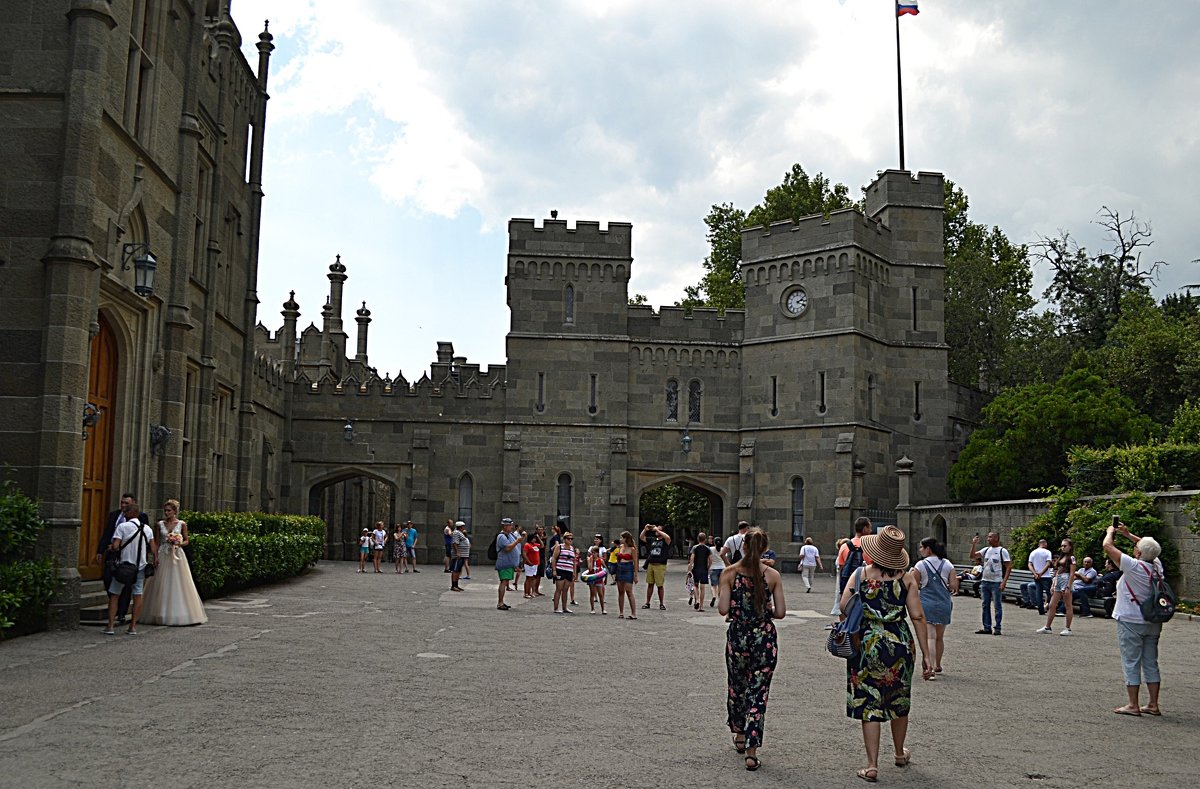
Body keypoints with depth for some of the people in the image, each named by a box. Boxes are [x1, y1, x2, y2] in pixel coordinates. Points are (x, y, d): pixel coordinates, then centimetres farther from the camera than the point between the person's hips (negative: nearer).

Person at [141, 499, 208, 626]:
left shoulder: (182, 524, 1)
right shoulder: (160, 524, 7)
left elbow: (187, 541, 7)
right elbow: (157, 542, 8)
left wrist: (178, 543, -13)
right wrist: (155, 557, -1)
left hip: (176, 556, -2)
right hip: (163, 556, 2)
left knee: (178, 584, -2)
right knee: (161, 586, 1)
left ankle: (179, 614, 5)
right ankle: (161, 615, 8)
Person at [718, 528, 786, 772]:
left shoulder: (729, 573, -7)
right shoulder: (773, 575, -5)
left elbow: (723, 609, -12)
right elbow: (780, 612, -6)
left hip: (738, 636, 1)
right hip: (765, 638, 0)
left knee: (736, 687, 22)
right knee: (758, 692, 4)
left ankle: (739, 735, 38)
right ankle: (751, 751, -2)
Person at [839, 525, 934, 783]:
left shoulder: (860, 574, -6)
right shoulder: (907, 578, -4)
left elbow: (844, 607, -12)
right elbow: (917, 617, -6)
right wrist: (926, 655, -2)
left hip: (866, 645, -2)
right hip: (900, 645, 2)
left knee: (869, 705, 4)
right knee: (899, 702, 20)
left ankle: (872, 766, 2)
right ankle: (900, 753, 39)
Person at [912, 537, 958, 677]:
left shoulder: (920, 565, -8)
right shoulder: (947, 564, 2)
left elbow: (914, 586, -5)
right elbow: (953, 585, -3)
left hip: (926, 605, -4)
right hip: (944, 604, 4)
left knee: (929, 637, -10)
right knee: (940, 637, 19)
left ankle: (930, 669, -24)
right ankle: (937, 666, 34)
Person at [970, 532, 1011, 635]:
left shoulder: (1002, 551, -6)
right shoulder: (986, 550, 11)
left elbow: (1009, 567, -9)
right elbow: (973, 556, 8)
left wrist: (1004, 582, -16)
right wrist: (974, 544, -4)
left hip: (996, 583, -6)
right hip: (985, 581, 6)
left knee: (997, 606, -1)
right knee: (985, 605, 9)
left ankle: (997, 628, 4)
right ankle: (987, 628, 15)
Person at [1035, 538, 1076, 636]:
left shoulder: (1071, 557, -4)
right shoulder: (1061, 557, 19)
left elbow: (1072, 573, -10)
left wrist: (1068, 587, -16)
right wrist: (1053, 584, 16)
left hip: (1066, 580, -8)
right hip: (1058, 581, 8)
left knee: (1068, 606, -2)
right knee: (1052, 605, 6)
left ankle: (1068, 629, 3)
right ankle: (1047, 627, 8)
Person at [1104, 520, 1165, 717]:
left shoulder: (1134, 566, -19)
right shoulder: (1157, 565, 0)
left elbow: (1107, 546, -15)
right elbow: (1148, 547, 21)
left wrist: (1110, 532, 4)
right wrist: (1127, 534, 23)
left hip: (1131, 622, -7)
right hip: (1153, 622, 7)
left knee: (1131, 663, -1)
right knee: (1151, 663, 11)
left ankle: (1133, 705, 1)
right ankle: (1153, 705, 15)